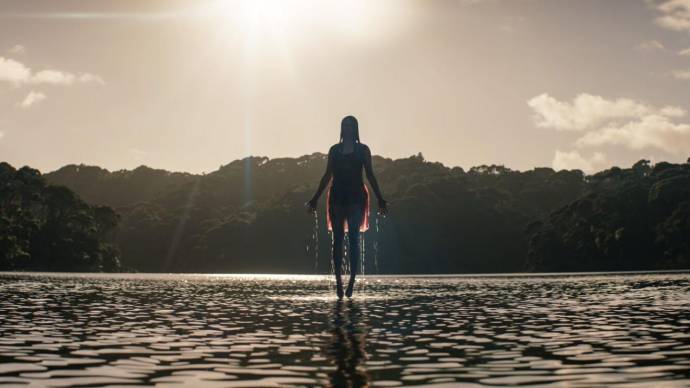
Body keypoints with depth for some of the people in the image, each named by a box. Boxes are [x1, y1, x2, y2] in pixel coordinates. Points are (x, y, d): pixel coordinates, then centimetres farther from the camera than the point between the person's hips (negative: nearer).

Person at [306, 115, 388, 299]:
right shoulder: (334, 150, 11)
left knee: (353, 239, -8)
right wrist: (315, 199, 9)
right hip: (337, 197, 2)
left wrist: (380, 199, -2)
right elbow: (327, 176, 13)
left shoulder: (363, 150, 6)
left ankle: (352, 280, -7)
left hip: (356, 197, -2)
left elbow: (370, 175, 4)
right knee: (337, 239, 0)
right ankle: (338, 280, 2)